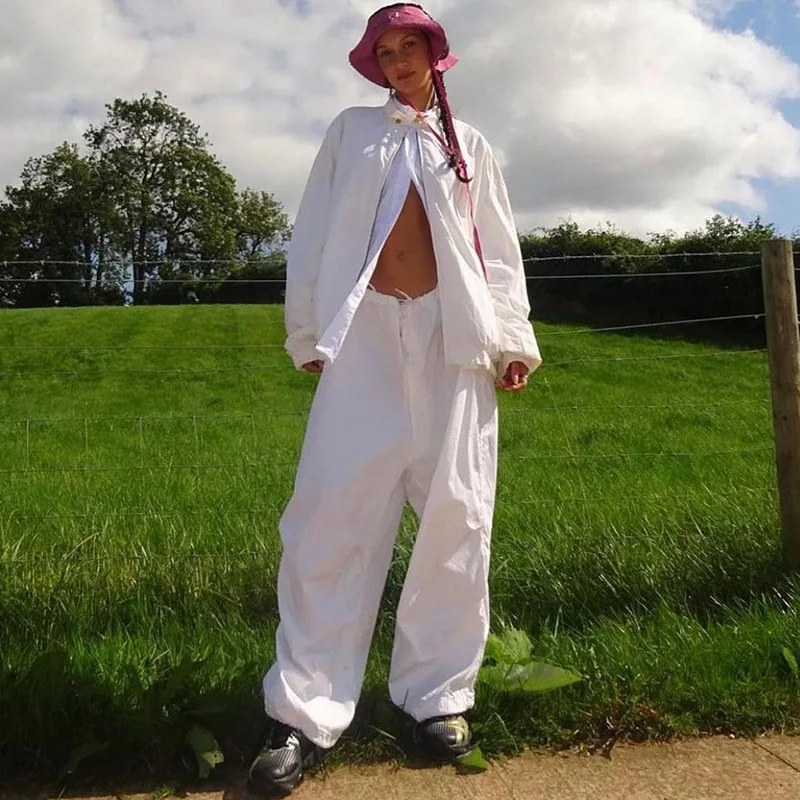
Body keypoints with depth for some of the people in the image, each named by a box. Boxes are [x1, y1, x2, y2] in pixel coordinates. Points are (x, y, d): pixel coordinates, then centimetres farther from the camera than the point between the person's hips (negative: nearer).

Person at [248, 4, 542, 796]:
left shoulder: (469, 145, 21)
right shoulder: (350, 131, 18)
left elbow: (500, 251, 14)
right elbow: (313, 233, 10)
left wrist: (512, 339, 2)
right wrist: (308, 330, 1)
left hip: (451, 332, 2)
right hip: (366, 329, -1)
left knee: (453, 510, -2)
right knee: (332, 507, -10)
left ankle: (437, 694, 9)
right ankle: (305, 711, -3)